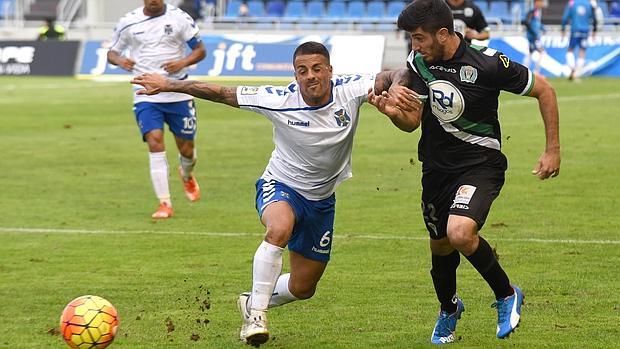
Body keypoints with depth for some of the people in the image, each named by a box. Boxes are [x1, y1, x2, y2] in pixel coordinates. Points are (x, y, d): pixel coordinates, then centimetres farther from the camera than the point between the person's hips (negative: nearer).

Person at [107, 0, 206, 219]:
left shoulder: (179, 18, -2)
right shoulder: (128, 22, 1)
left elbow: (200, 50, 3)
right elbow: (112, 52, 11)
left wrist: (182, 62, -17)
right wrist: (119, 60, -13)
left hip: (178, 95, 0)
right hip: (146, 96, 0)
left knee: (186, 149, 7)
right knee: (155, 143, -17)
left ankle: (187, 175, 45)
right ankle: (165, 204, -13)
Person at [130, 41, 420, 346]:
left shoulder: (350, 91, -18)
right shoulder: (280, 101, -22)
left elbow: (396, 75, -15)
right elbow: (221, 93, -17)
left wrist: (395, 88, -39)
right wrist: (167, 85, -16)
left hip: (321, 200, 4)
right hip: (280, 187, -4)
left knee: (303, 288, 11)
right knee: (279, 229, -40)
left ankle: (252, 302, 43)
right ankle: (256, 314, -26)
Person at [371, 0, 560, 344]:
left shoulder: (487, 64, -20)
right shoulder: (418, 61, -5)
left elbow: (544, 90, -8)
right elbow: (412, 119, -7)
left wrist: (553, 150, -9)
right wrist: (393, 108, -31)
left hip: (480, 164, -6)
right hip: (437, 166, 6)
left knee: (460, 233, -29)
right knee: (440, 246, 17)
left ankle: (506, 294, -3)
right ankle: (448, 309, 49)